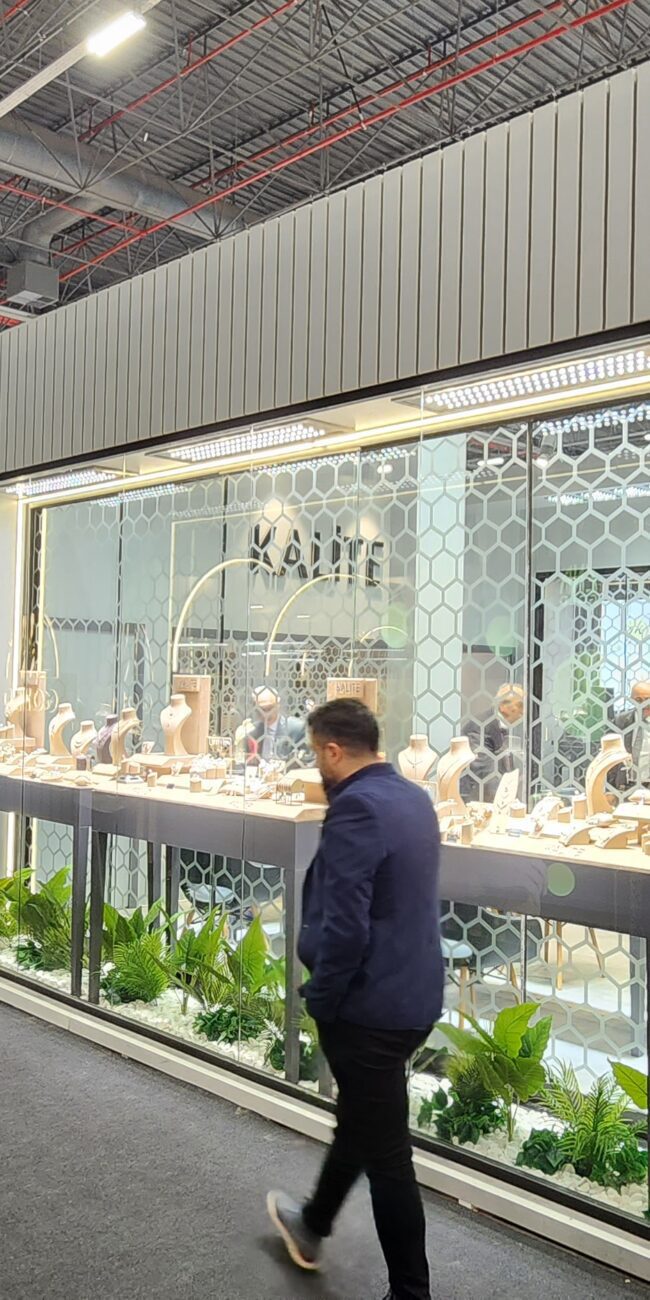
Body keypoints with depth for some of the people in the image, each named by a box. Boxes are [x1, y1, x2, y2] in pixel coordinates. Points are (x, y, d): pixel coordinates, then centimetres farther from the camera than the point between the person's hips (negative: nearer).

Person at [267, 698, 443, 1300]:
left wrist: (320, 1001, -11)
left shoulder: (355, 807, -23)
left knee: (385, 1152, 7)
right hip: (413, 994, 10)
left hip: (372, 1006, -10)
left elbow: (344, 926, -27)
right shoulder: (414, 797, 5)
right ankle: (312, 1226, 50)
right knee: (358, 1119, 27)